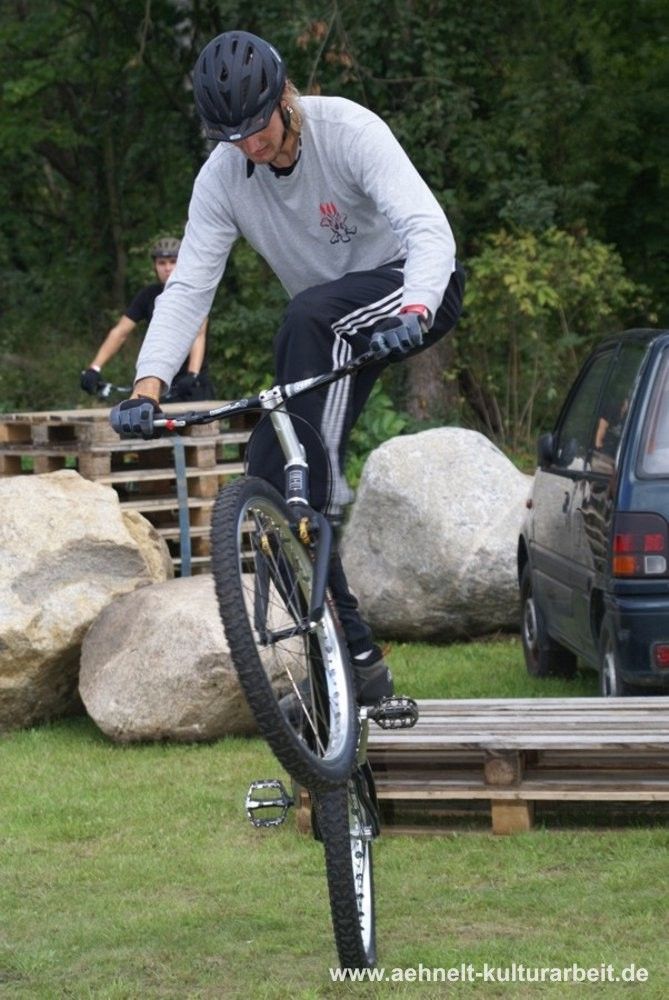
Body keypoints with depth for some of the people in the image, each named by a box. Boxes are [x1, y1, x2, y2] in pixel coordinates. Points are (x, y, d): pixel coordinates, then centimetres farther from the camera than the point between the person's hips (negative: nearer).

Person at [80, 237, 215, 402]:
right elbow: (120, 332, -6)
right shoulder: (148, 296, -1)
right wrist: (94, 368, -19)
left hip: (193, 381, -2)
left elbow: (198, 335, -22)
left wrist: (192, 374, -39)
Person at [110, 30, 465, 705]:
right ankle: (355, 658, -5)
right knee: (268, 474, -9)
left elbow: (429, 230, -35)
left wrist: (413, 312, -55)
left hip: (416, 292, -6)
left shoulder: (348, 132, -25)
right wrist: (147, 387, -29)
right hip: (334, 335, 6)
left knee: (307, 315, -37)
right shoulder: (222, 178, -11)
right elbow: (188, 287, -15)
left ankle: (324, 486, -29)